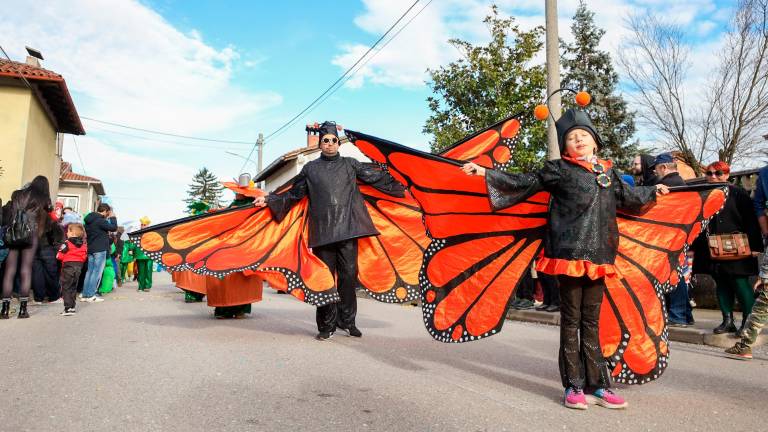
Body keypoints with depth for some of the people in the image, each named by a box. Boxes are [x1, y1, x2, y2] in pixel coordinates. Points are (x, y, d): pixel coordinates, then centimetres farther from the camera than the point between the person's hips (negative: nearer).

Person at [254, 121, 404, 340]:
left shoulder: (350, 164, 15)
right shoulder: (310, 168, 16)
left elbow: (377, 177, 14)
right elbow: (293, 193, 20)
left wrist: (401, 187, 11)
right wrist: (269, 199, 12)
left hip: (348, 229, 0)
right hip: (322, 231, 0)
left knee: (349, 275, -2)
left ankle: (347, 321, 10)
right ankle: (327, 325, 8)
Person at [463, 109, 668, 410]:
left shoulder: (608, 173, 17)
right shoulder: (559, 169, 2)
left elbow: (627, 197, 34)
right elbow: (524, 183, 0)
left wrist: (653, 191, 46)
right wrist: (485, 172, -6)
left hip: (599, 257, 5)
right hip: (570, 254, -4)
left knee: (591, 322, 9)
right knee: (571, 320, 2)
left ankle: (597, 385, 17)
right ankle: (574, 386, 10)